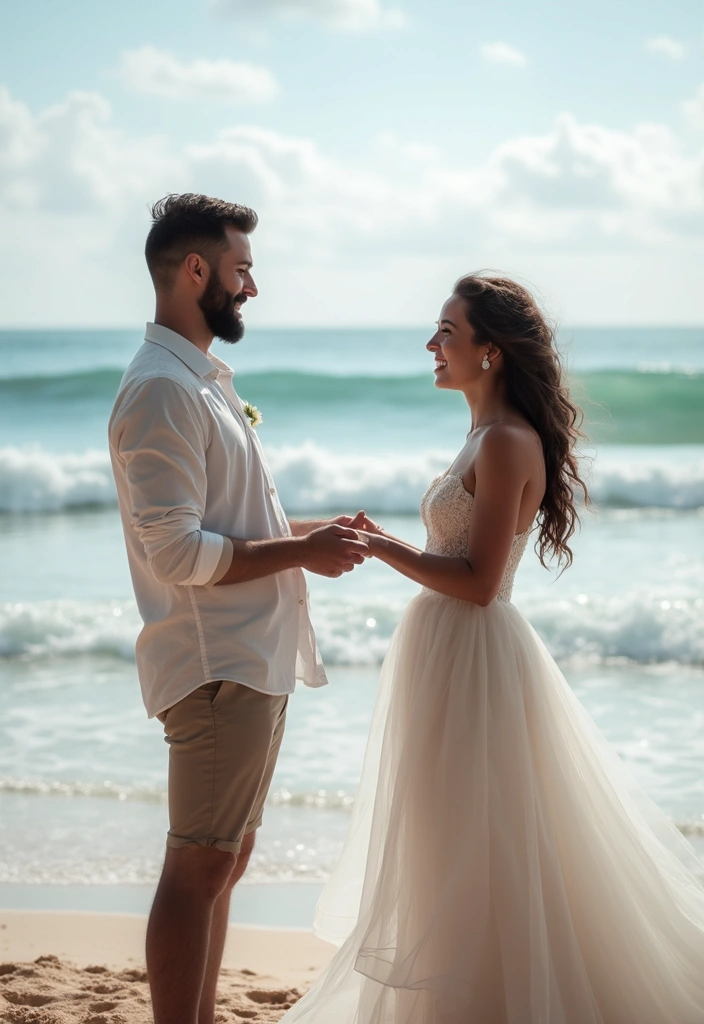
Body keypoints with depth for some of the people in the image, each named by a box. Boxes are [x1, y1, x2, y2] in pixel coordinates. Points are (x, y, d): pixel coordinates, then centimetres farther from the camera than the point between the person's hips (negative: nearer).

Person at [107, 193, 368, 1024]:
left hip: (254, 659, 10)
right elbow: (178, 554, -22)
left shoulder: (204, 379, 17)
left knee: (225, 860, 16)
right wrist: (302, 553, -15)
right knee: (198, 869, -5)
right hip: (217, 666, -10)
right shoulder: (162, 390, -16)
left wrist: (311, 531, 9)